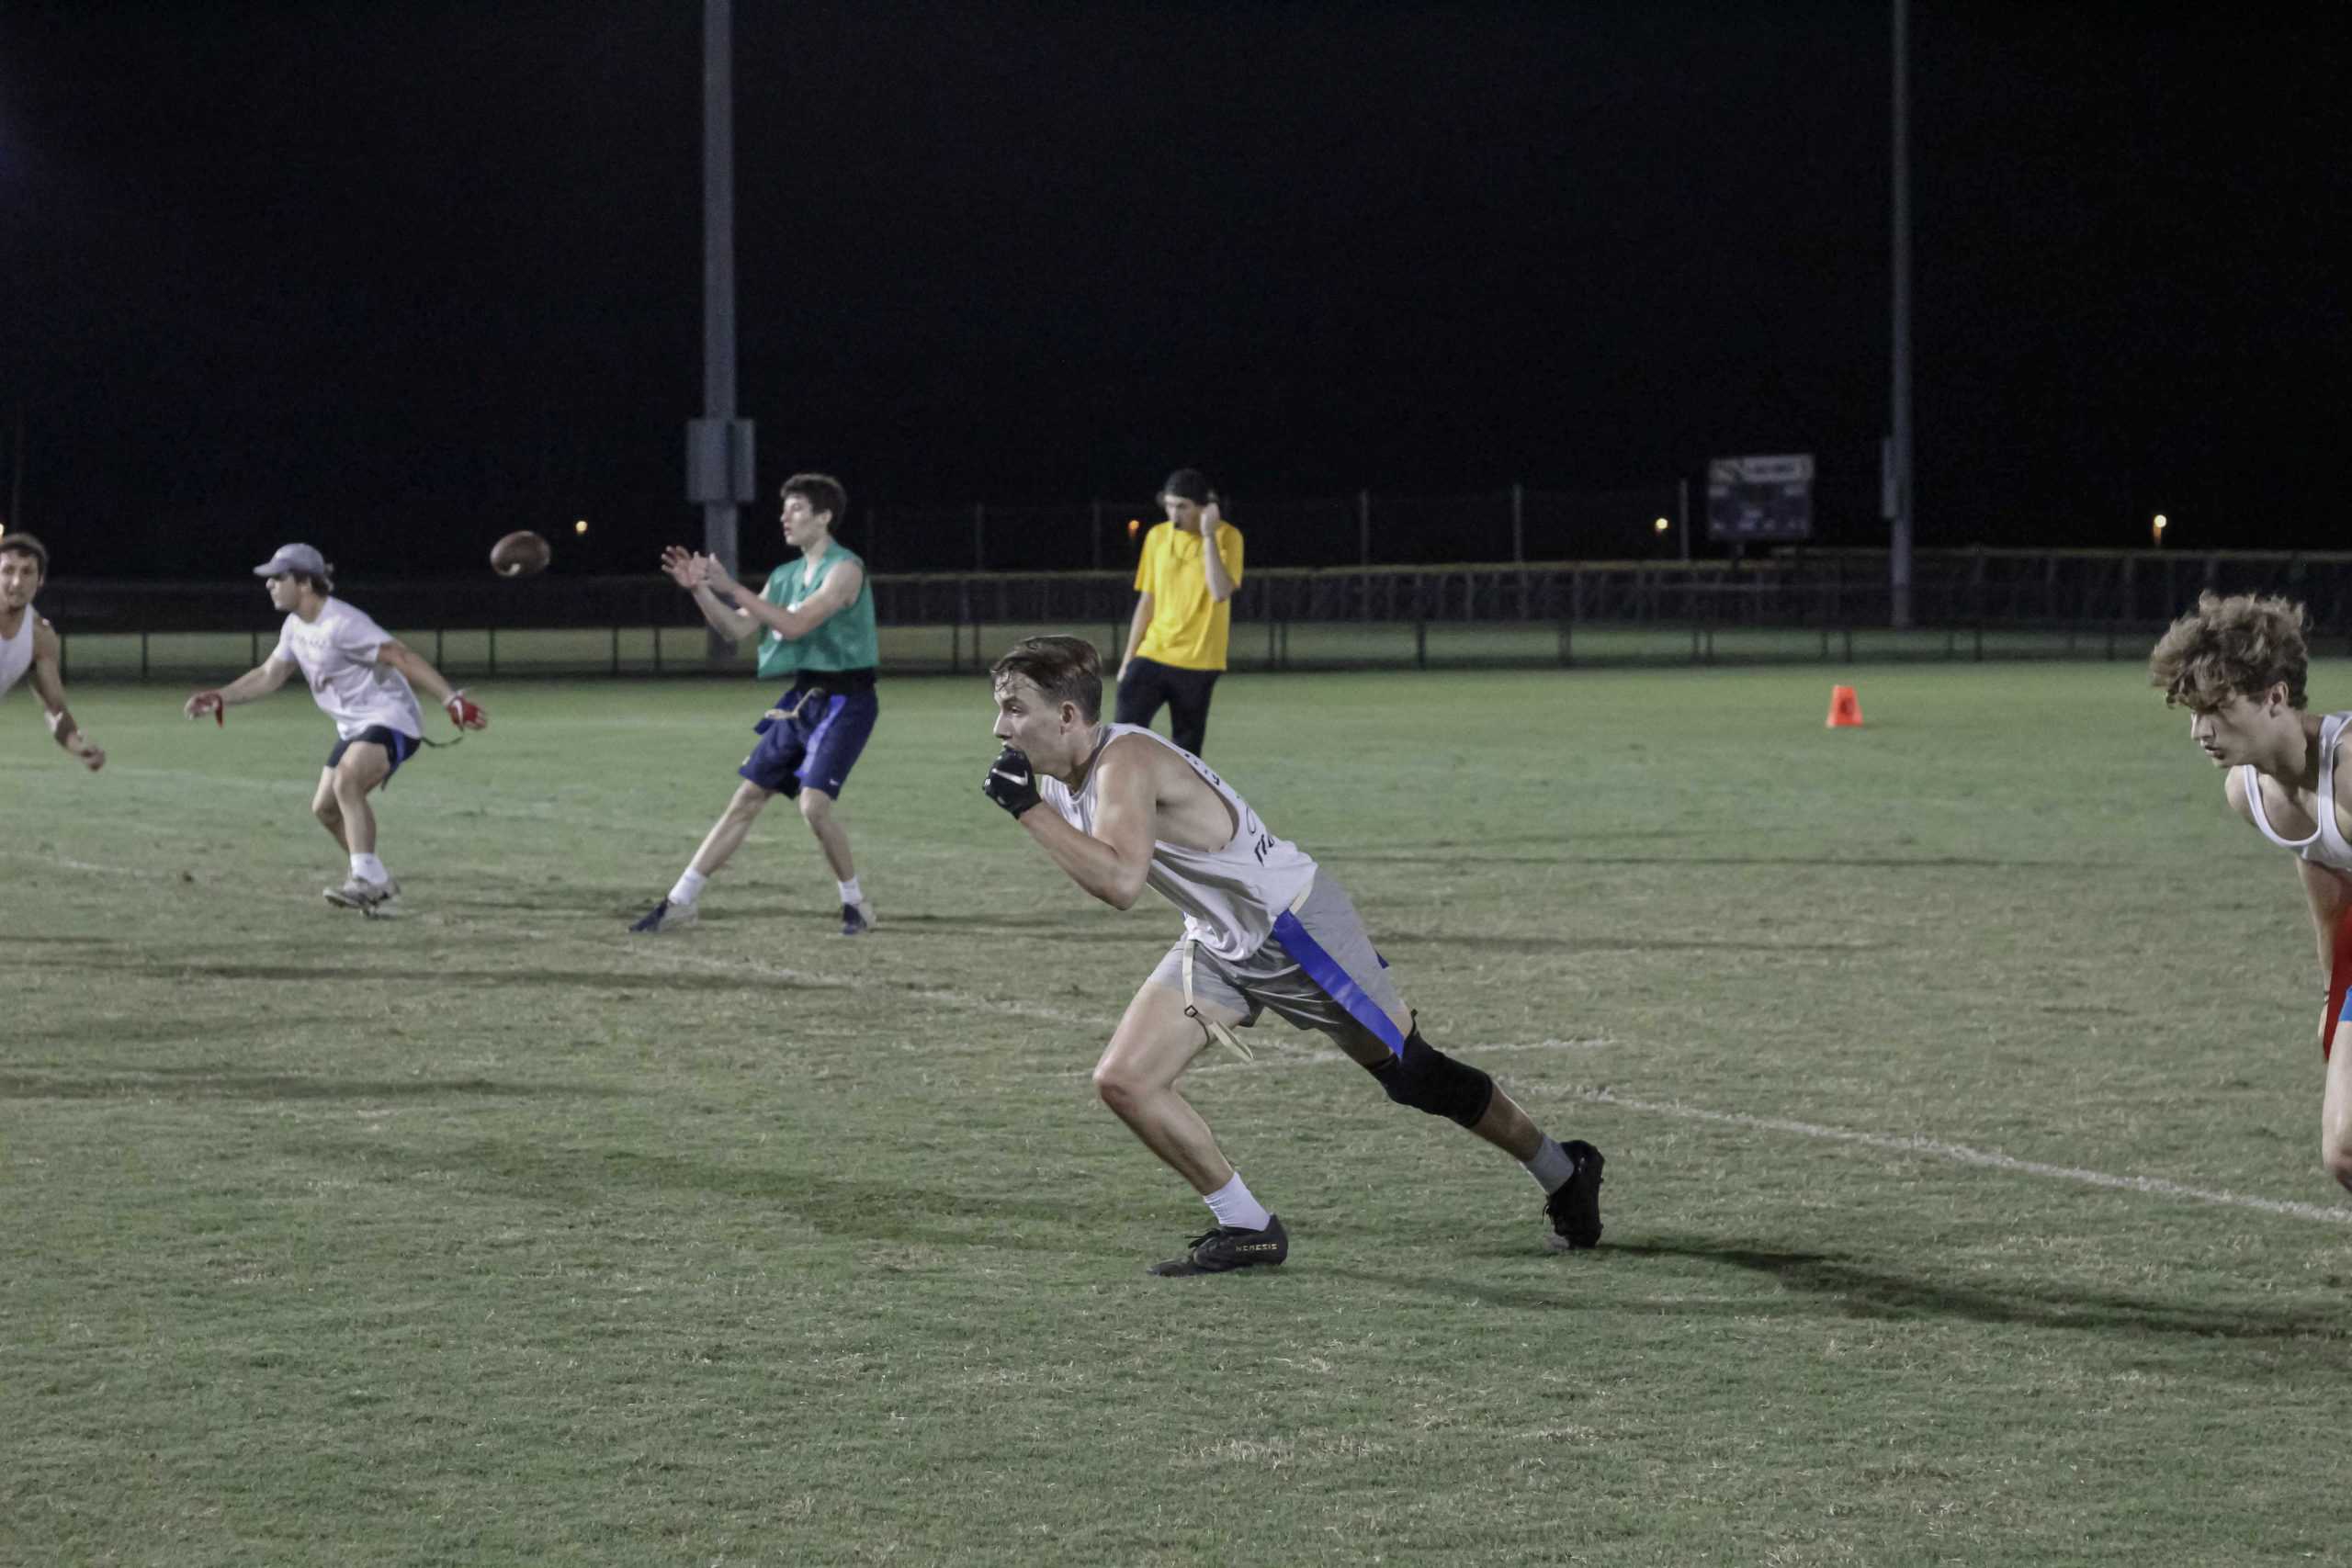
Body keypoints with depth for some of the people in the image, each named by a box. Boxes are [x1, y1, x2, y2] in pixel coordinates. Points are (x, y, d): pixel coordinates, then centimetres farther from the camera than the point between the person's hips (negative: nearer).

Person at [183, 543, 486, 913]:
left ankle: (368, 880, -33)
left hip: (389, 720, -10)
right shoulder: (295, 627, 6)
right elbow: (269, 675, 20)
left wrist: (451, 699, -33)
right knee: (325, 808, 12)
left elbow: (402, 656, -27)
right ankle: (377, 886, 25)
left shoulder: (342, 624, -23)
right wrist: (218, 699, 13)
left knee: (346, 781, -32)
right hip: (353, 727, 10)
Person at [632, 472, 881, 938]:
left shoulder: (845, 569, -12)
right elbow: (736, 630, 11)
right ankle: (680, 904, 7)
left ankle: (856, 905, -2)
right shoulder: (786, 575, 13)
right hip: (802, 698, 7)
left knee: (814, 803, -20)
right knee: (746, 799, 6)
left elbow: (796, 624, -22)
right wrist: (700, 590, -2)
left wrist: (733, 588, -22)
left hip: (844, 701, -7)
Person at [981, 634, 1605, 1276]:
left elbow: (1120, 882, -44)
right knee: (1123, 1080, -6)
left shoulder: (1126, 762, -29)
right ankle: (1247, 1230, 6)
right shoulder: (1061, 774, -1)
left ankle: (1566, 1176, 26)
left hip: (1296, 926, -8)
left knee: (1414, 1075, 5)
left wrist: (1027, 808, -40)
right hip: (1218, 945, 8)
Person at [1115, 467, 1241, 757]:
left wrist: (1208, 536, -22)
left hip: (1198, 664, -3)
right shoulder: (1157, 536, 6)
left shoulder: (1227, 537, -6)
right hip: (1151, 657, 3)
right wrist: (1128, 658, 10)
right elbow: (1146, 601, 13)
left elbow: (1220, 592, -21)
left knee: (1185, 752, 2)